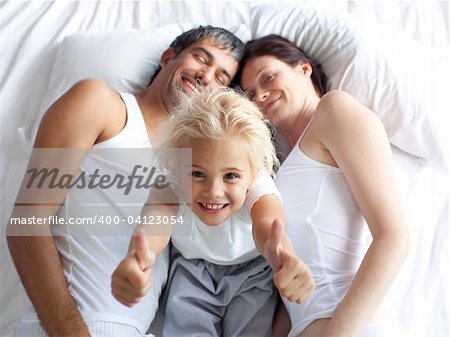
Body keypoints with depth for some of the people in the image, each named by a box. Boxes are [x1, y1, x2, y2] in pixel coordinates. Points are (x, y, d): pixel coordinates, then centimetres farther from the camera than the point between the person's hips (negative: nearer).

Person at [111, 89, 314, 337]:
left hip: (252, 272, 0)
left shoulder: (257, 187, -33)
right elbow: (155, 221, -52)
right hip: (193, 272, 1)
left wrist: (281, 257, -81)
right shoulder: (170, 191, -30)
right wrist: (137, 258, -77)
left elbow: (267, 223, -55)